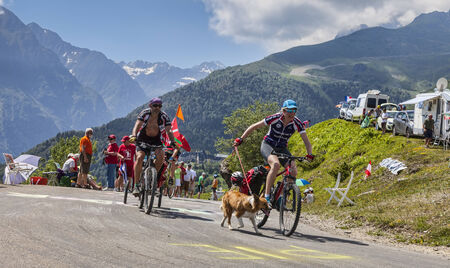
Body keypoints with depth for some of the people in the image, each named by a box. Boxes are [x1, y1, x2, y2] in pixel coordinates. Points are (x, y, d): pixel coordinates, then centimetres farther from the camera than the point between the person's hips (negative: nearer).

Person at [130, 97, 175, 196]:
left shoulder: (164, 116, -15)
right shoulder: (145, 113, -17)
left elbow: (169, 130, -22)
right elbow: (137, 125, -28)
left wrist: (172, 142, -40)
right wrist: (134, 135, -47)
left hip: (156, 140, 1)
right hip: (142, 139, -1)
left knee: (161, 155, -26)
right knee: (139, 157, -23)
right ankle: (136, 185, -18)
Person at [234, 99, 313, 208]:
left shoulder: (297, 123, -15)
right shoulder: (275, 118, -21)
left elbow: (306, 141, -14)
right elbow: (254, 127, -12)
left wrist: (310, 154, -33)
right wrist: (241, 139, -14)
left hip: (282, 148, 4)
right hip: (268, 145, -4)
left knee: (293, 172, -19)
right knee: (276, 164, -35)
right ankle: (266, 196, -29)